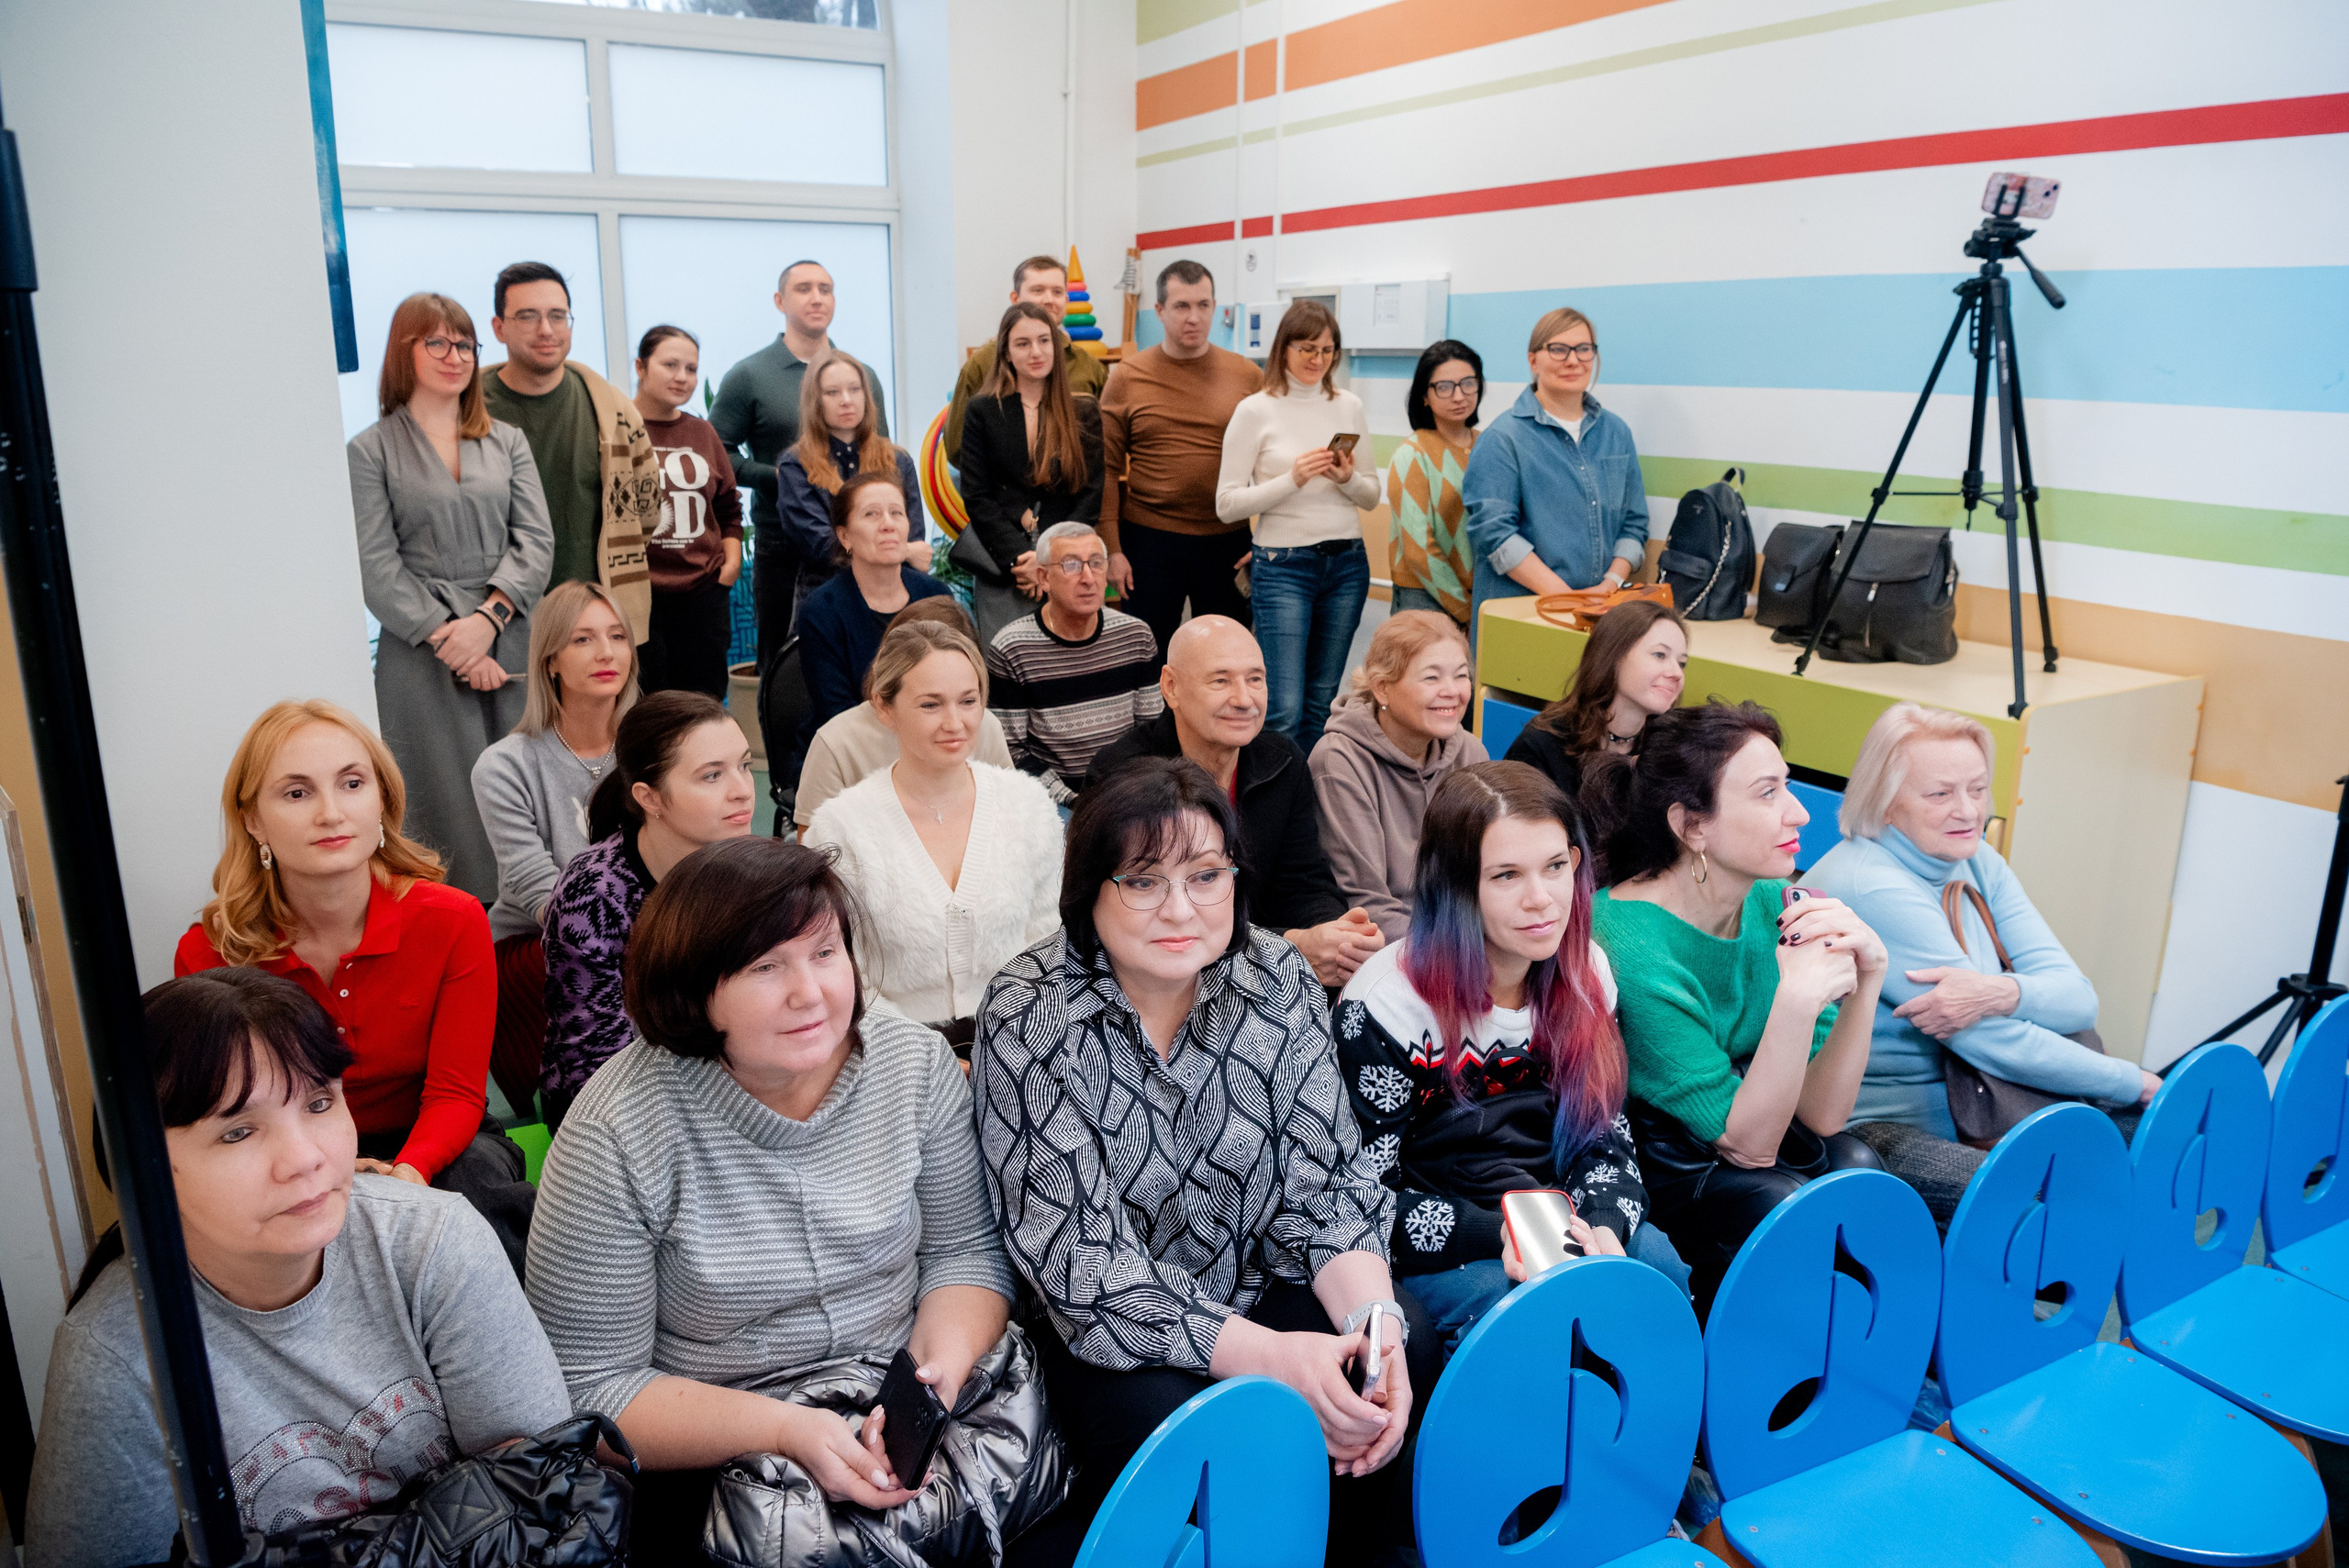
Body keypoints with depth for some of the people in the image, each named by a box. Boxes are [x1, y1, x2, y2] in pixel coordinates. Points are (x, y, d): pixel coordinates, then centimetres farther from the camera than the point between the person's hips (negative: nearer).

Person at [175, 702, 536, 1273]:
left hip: (434, 1151, 0)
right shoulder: (208, 955, -11)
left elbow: (455, 1093, -9)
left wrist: (408, 1171, -33)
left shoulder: (453, 921, -12)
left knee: (482, 1178, -33)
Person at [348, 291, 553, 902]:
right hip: (423, 652, -3)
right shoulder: (371, 451, 3)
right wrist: (454, 645, -11)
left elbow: (535, 540, 4)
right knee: (453, 799, -2)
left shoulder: (506, 441, 14)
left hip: (510, 639, 3)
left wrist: (488, 618, -11)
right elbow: (377, 569, -3)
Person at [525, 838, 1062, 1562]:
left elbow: (963, 1248, 4)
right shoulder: (615, 1138, -17)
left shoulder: (916, 1061, -5)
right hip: (716, 1445, -3)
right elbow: (588, 1388, -13)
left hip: (904, 1375, 4)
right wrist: (787, 1429, -24)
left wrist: (941, 1372, -17)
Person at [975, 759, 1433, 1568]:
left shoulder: (1278, 978, -7)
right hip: (1103, 1328, -3)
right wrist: (1274, 1358, -30)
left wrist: (1375, 1320, -24)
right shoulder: (1028, 1018, -18)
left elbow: (1326, 1182, -5)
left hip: (1261, 1287, 4)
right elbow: (1081, 1261, -21)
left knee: (1410, 1345, -20)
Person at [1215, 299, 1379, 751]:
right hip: (1282, 565, -5)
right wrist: (1293, 479, -17)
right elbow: (1227, 504, -7)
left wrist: (1348, 478, -8)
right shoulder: (1255, 410, -4)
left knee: (1321, 703, 11)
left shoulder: (1349, 407, 9)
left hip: (1347, 563, 5)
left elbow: (1372, 497, 14)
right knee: (1284, 708, -10)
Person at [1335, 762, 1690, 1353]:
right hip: (1437, 1248, -5)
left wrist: (1604, 1230, -16)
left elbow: (1606, 1134, 7)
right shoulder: (1385, 1004, -20)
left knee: (1663, 1264, -21)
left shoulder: (1584, 972, 0)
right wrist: (1498, 1236, -29)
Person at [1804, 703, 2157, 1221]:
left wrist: (2001, 993, -26)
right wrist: (2137, 1084, -10)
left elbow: (2079, 998, -4)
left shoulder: (1975, 861, 6)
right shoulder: (1871, 889, -22)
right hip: (1877, 1125, -9)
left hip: (1972, 1098, 9)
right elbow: (1998, 1044, -19)